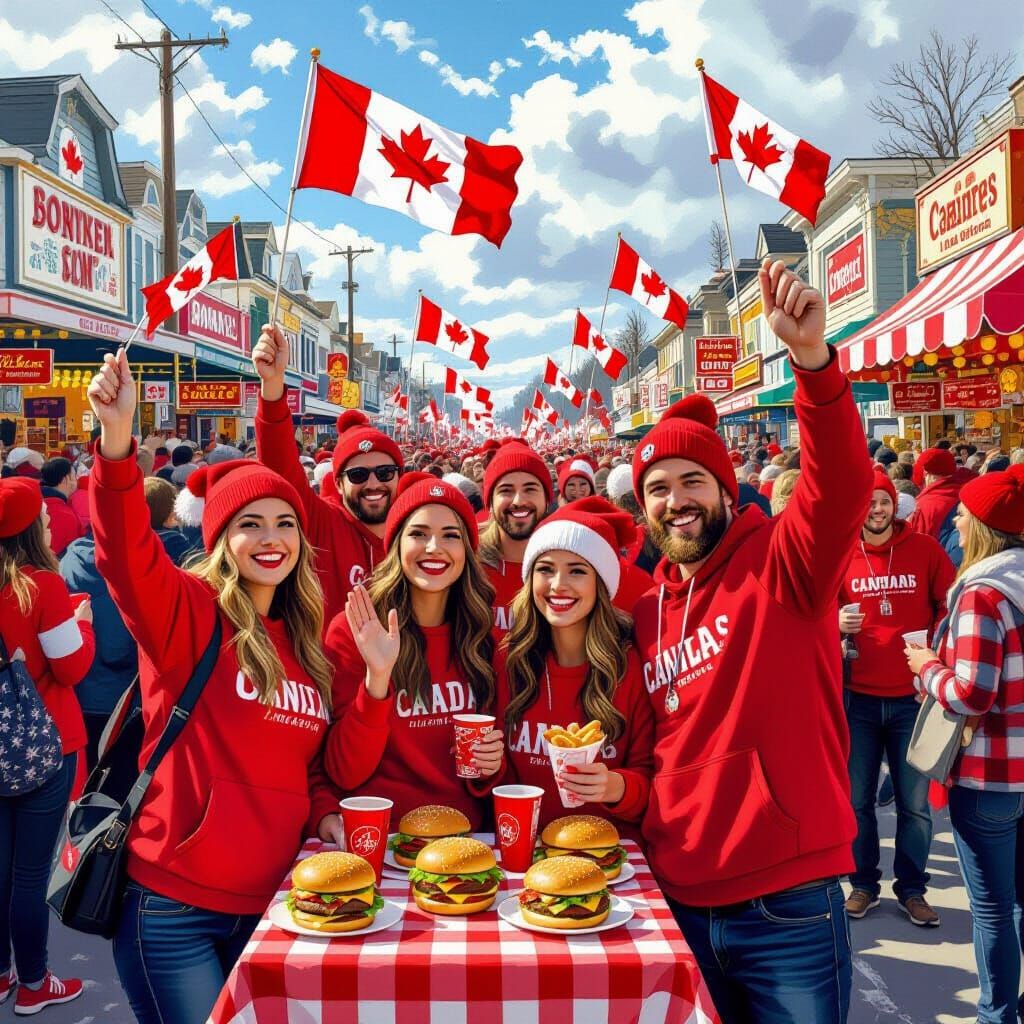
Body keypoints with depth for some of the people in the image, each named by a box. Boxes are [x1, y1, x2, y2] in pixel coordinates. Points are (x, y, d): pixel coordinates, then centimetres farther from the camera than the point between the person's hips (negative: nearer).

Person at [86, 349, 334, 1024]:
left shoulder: (307, 643, 9)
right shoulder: (186, 612, -7)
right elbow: (127, 554, -29)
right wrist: (118, 441, -42)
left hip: (269, 900, 6)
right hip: (174, 902, -5)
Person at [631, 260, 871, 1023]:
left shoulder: (784, 566, -6)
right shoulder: (646, 614, 9)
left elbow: (843, 487, -26)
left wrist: (812, 356, -39)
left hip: (788, 905, -4)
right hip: (678, 902, 5)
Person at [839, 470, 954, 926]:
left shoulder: (925, 549, -1)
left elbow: (950, 607, 5)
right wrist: (837, 624, -13)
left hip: (913, 696, -1)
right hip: (859, 696, 1)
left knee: (915, 802, 6)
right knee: (857, 798, 8)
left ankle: (912, 889, 23)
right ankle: (864, 884, 25)